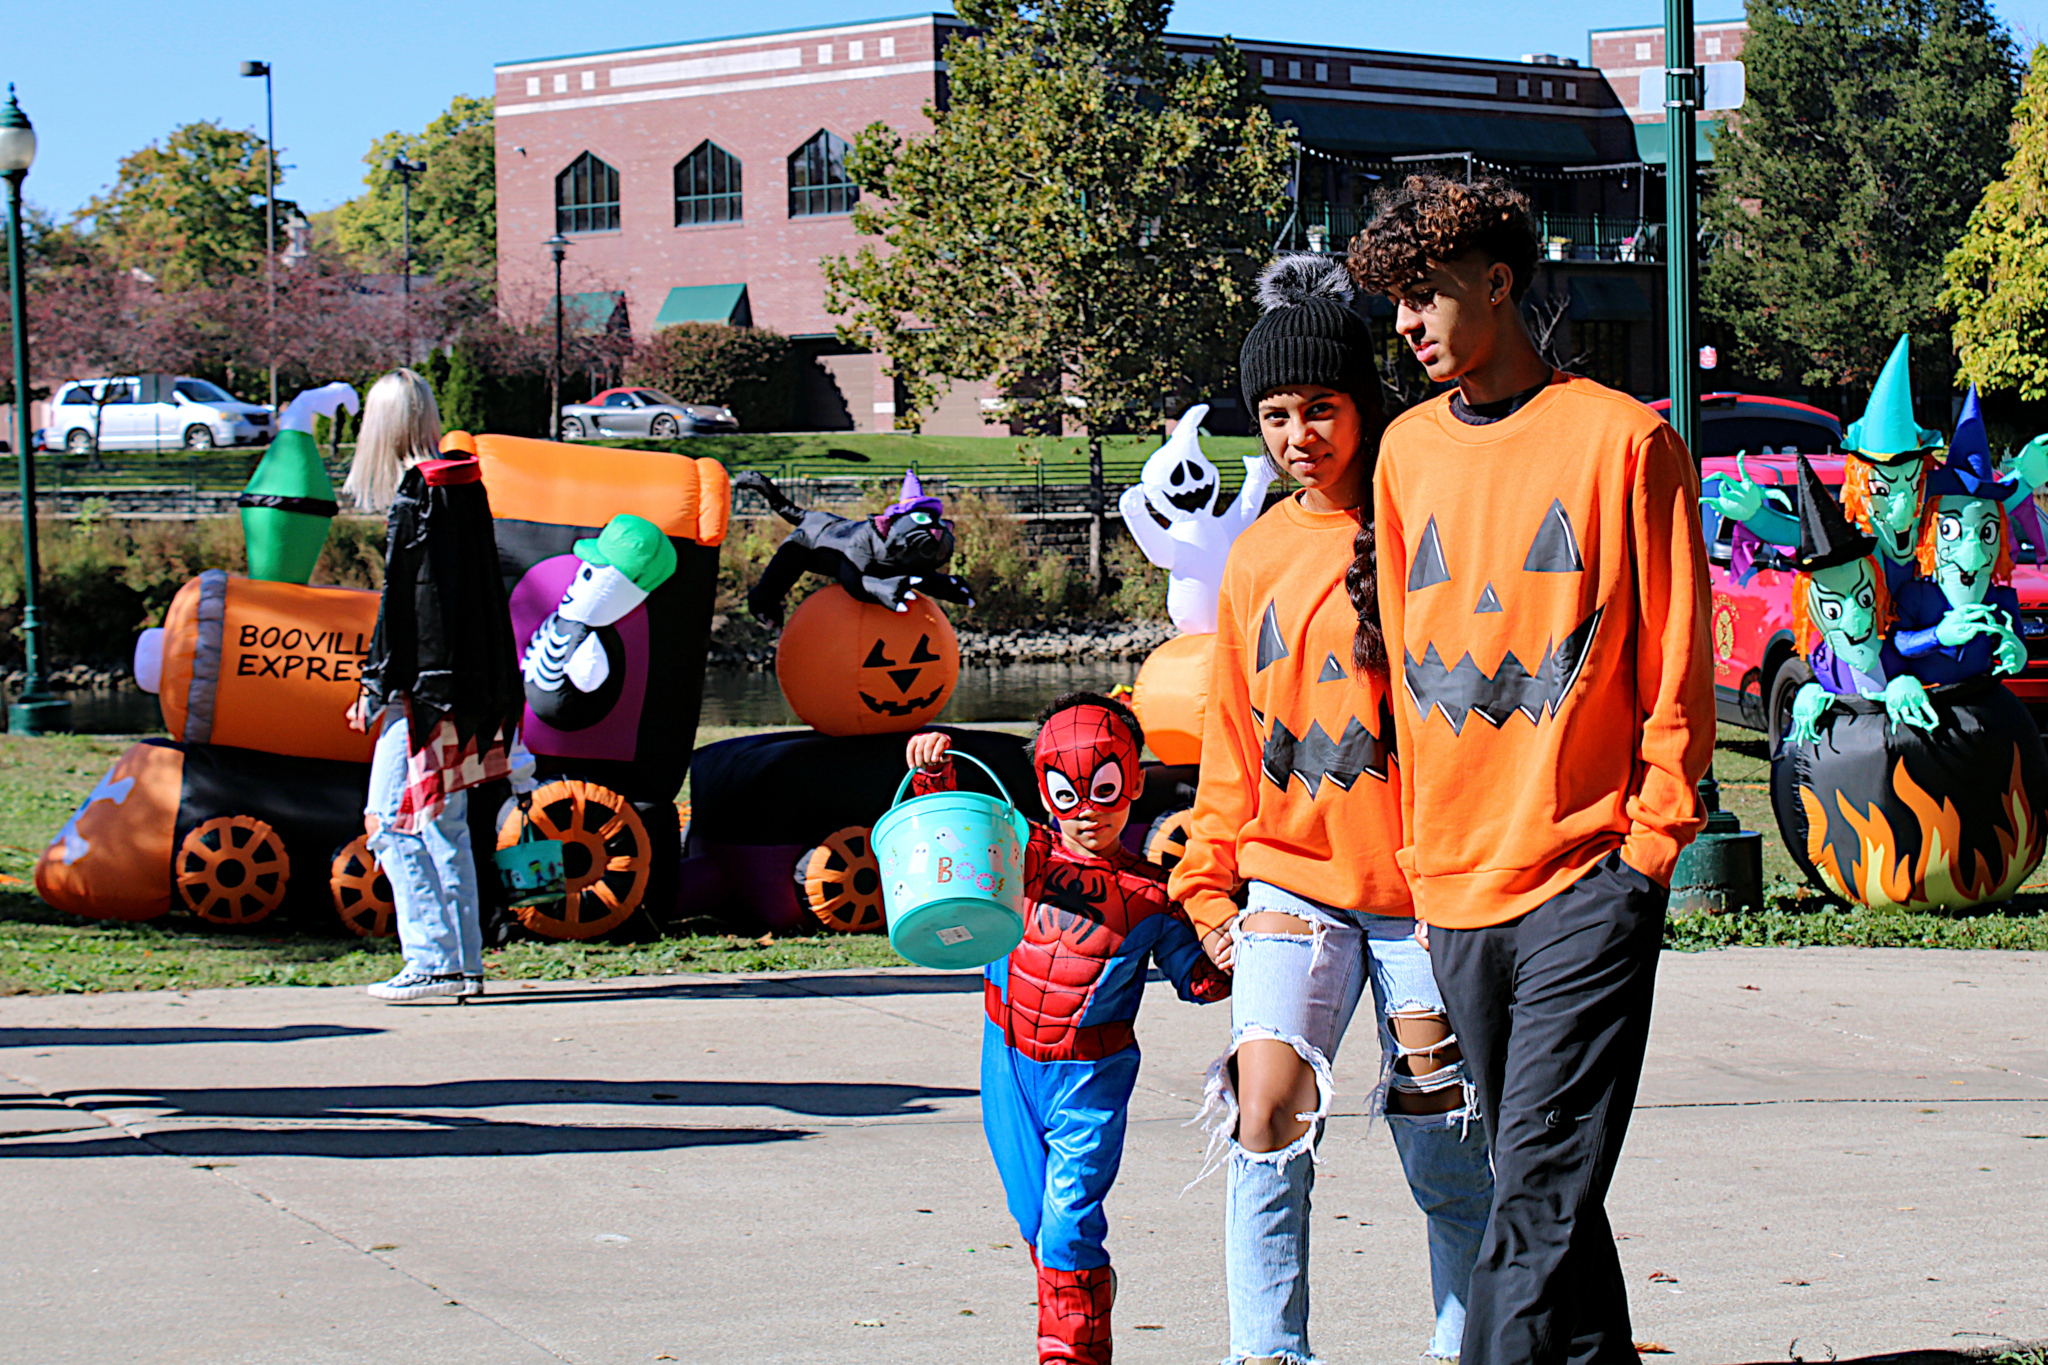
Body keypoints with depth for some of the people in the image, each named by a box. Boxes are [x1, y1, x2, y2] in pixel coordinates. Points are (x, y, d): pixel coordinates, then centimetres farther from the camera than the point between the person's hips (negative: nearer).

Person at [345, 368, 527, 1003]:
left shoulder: (414, 500, -12)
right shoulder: (467, 491, 11)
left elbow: (399, 602, -13)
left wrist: (376, 686, -7)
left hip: (423, 688, -9)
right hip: (469, 687, 9)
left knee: (394, 825, -6)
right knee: (446, 826, 14)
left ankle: (432, 961, -11)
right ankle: (464, 963, 15)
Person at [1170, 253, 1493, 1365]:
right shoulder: (1257, 556, 10)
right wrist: (1209, 884, 13)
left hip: (1422, 885, -3)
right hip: (1291, 879, 3)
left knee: (1447, 1158, 4)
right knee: (1264, 1106, -15)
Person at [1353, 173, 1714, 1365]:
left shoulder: (1620, 438, -3)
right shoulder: (1408, 451, 13)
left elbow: (1677, 663, -1)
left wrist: (1652, 841, -5)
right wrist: (1419, 845, 14)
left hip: (1584, 877, -5)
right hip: (1454, 886, 6)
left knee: (1541, 1197, -10)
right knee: (1539, 1189, 11)